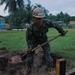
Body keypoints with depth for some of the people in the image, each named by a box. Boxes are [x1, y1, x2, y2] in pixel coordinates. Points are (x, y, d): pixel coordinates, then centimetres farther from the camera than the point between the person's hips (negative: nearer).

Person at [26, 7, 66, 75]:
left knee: (47, 53, -4)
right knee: (30, 53, 4)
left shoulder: (46, 23, -36)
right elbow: (28, 37, -17)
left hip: (44, 40, 1)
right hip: (34, 40, 0)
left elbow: (55, 25, -15)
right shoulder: (31, 27, -37)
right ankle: (29, 68, 26)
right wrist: (29, 47, -19)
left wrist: (62, 31, -3)